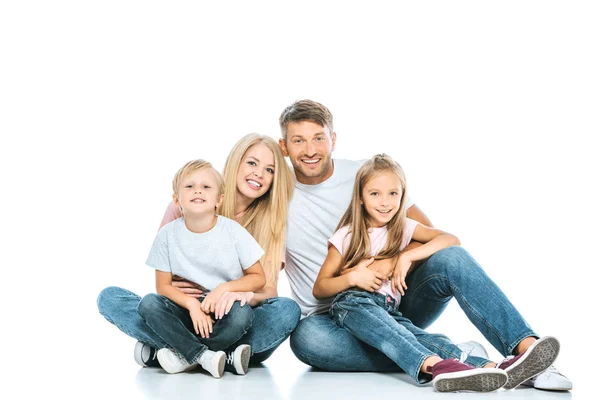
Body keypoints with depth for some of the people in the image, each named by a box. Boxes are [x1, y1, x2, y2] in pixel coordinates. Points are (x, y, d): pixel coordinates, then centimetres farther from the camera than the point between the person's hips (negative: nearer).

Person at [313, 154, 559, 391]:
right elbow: (319, 289, 4)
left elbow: (452, 240, -6)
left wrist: (408, 257, -17)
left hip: (389, 313, 3)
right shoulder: (347, 236, 4)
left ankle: (492, 369, -59)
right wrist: (352, 278, -14)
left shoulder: (404, 227, 11)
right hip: (350, 306, -3)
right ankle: (435, 366, -65)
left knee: (424, 339, -29)